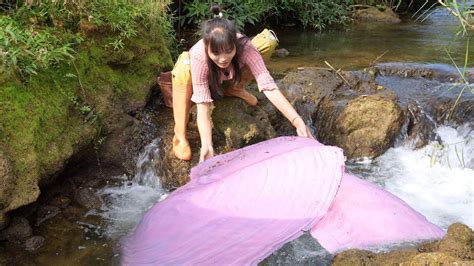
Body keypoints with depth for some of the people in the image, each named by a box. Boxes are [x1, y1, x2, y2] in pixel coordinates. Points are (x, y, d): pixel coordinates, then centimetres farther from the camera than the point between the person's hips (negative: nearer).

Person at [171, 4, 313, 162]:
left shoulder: (244, 47, -39)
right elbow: (203, 105, -44)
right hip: (204, 77, -2)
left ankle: (234, 88, 0)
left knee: (268, 39, -22)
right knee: (183, 65, -41)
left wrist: (297, 121, -58)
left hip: (229, 77, 2)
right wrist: (207, 146, -58)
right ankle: (180, 136, -24)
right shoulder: (199, 56, -42)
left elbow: (268, 87, -46)